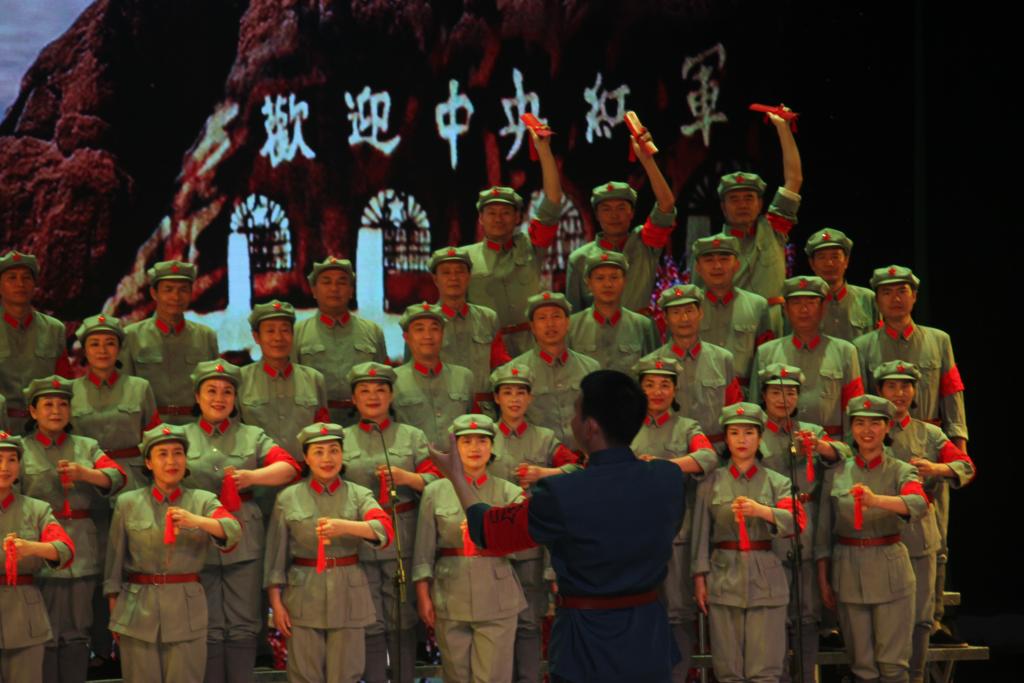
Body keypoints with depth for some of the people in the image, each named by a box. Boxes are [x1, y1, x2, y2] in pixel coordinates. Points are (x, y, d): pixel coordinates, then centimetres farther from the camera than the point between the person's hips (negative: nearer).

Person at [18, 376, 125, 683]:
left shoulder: (87, 447, 15)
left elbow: (116, 477, 0)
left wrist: (84, 473, -18)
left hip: (82, 553, 3)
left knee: (77, 634, 7)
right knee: (44, 636, -3)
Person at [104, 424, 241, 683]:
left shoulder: (203, 501, 4)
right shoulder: (127, 503, 5)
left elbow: (232, 532, -14)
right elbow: (114, 560, 9)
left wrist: (196, 521, -33)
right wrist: (114, 612, 7)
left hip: (186, 610, 0)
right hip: (138, 610, 0)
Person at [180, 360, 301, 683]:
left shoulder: (252, 436, 10)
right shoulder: (182, 437, 9)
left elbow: (289, 467, -3)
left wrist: (252, 476, -19)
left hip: (243, 543, 1)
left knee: (243, 626, 3)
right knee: (208, 628, 3)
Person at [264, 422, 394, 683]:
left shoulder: (359, 495, 4)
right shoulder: (288, 498, 4)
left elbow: (385, 530, -15)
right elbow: (275, 555, 4)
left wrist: (345, 527, -32)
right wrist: (276, 603, -2)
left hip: (348, 596, 1)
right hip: (303, 599, 0)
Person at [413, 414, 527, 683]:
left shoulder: (508, 492, 5)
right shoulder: (435, 492, 6)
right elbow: (423, 551, 5)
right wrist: (423, 597, -2)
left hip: (496, 597, -1)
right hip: (450, 598, 1)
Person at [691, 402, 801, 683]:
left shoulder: (777, 482, 6)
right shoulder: (711, 483, 8)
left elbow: (797, 521, -11)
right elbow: (701, 534, 7)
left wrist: (761, 510, -28)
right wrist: (700, 578, 0)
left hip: (765, 578, 0)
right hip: (724, 577, 1)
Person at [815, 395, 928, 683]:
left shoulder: (901, 471, -2)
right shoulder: (836, 474, 6)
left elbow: (919, 504, -25)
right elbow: (823, 532, 11)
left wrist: (876, 500, -43)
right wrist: (823, 581, 7)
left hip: (890, 572, -2)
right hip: (848, 570, 2)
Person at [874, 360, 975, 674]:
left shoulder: (929, 434, 11)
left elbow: (966, 466, 2)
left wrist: (936, 468, -16)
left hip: (920, 538, 2)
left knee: (920, 617, 3)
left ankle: (915, 677, 12)